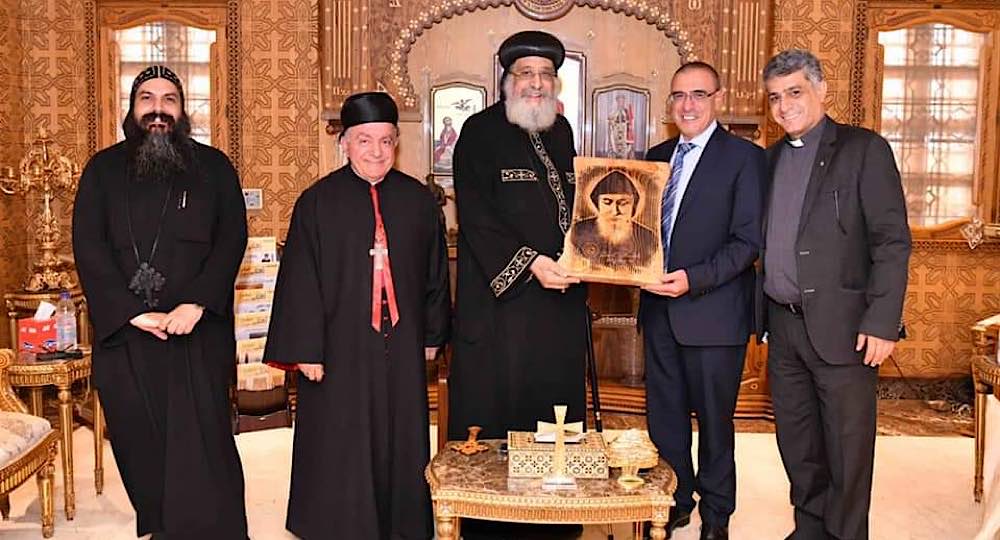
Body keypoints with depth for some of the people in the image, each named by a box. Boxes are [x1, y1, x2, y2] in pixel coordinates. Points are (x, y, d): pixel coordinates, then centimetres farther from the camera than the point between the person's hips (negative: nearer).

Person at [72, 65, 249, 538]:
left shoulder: (213, 167, 8)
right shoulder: (103, 170, 9)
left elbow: (232, 238, -1)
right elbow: (88, 248, 0)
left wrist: (197, 304, -15)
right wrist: (133, 312, -12)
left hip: (198, 334, -1)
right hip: (124, 334, 2)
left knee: (202, 444, -4)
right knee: (141, 446, 7)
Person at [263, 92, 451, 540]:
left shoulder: (418, 200, 4)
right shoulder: (318, 202, -5)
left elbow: (435, 273, 10)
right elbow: (300, 281, -6)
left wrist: (432, 334, 10)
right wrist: (306, 350, -9)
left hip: (401, 347, 3)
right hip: (340, 347, -3)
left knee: (400, 442, 12)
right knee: (341, 448, 6)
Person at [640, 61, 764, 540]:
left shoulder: (744, 157, -6)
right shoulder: (656, 157, 13)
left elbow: (748, 241, -12)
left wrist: (695, 279, -22)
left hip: (714, 312, -5)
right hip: (659, 308, 6)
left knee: (714, 417, 9)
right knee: (664, 415, 14)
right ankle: (675, 501, 32)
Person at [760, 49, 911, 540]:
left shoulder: (864, 149, -4)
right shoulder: (771, 159, 14)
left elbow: (892, 240, -10)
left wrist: (882, 323, -16)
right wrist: (763, 314, 7)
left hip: (839, 326, -6)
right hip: (782, 325, 6)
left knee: (847, 444, 3)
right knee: (796, 441, 15)